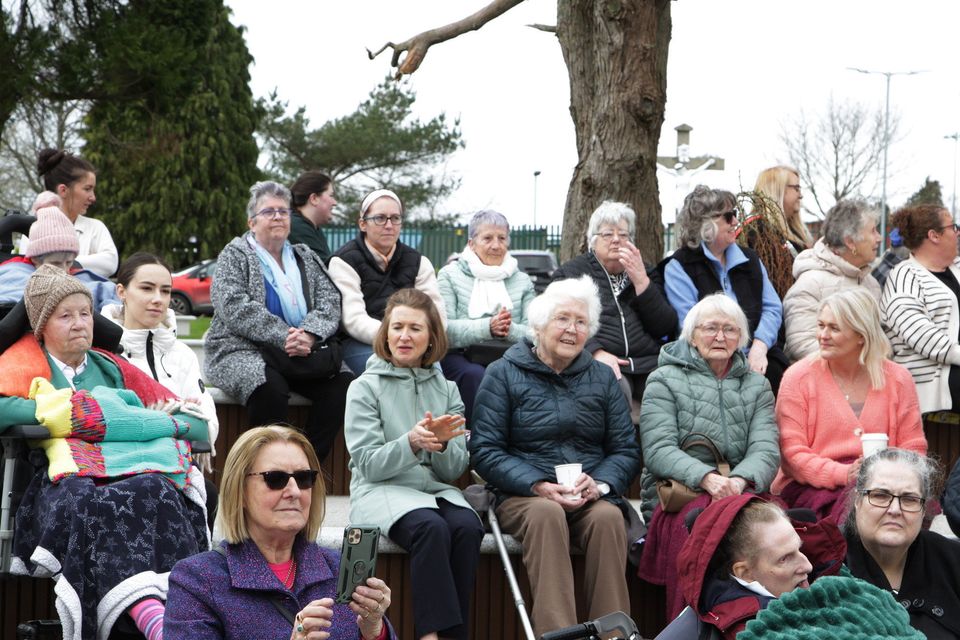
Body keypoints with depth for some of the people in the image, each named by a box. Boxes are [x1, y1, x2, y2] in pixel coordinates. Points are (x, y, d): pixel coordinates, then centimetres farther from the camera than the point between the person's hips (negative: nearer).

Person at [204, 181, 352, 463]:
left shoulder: (306, 258, 21)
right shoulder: (235, 256, 6)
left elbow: (330, 302, 7)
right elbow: (235, 308, -11)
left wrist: (309, 334, -16)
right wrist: (284, 336, -21)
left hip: (303, 353, 4)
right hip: (243, 351, -4)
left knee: (342, 384, -24)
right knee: (270, 387, -37)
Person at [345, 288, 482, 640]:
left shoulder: (446, 390, 14)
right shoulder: (365, 388, 3)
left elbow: (455, 469, 8)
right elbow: (369, 464, -6)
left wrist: (442, 443, -15)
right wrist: (411, 443, -23)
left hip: (436, 489, 4)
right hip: (381, 491, -4)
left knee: (467, 527, -30)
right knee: (431, 528, -35)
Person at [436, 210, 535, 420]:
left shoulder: (522, 281, 22)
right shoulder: (450, 275, 13)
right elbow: (444, 329, -3)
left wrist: (510, 330, -15)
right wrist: (487, 328, -17)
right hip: (460, 356, -2)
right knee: (474, 375, -36)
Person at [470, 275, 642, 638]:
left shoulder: (602, 377, 17)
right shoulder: (504, 374, 7)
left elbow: (626, 450, 12)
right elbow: (485, 451, -1)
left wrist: (599, 484, -11)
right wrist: (538, 486, -16)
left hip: (592, 496, 2)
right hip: (523, 496, -2)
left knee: (609, 516, -31)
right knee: (546, 514, -36)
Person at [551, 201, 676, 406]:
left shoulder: (642, 272, 24)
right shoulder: (571, 272, 15)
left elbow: (666, 328, 10)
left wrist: (641, 281, 0)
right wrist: (595, 352, -17)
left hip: (649, 365, 3)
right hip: (600, 364, -3)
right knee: (615, 389, -37)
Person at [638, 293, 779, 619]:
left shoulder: (756, 386, 20)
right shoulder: (665, 381, 10)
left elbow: (766, 450, 4)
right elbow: (658, 450, -4)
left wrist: (739, 481, -19)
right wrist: (708, 479, -22)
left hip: (741, 492, 3)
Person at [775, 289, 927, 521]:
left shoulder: (898, 379, 10)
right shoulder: (798, 378, 2)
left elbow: (913, 448, 10)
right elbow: (791, 453, -4)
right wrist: (843, 474, -20)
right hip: (813, 488, -3)